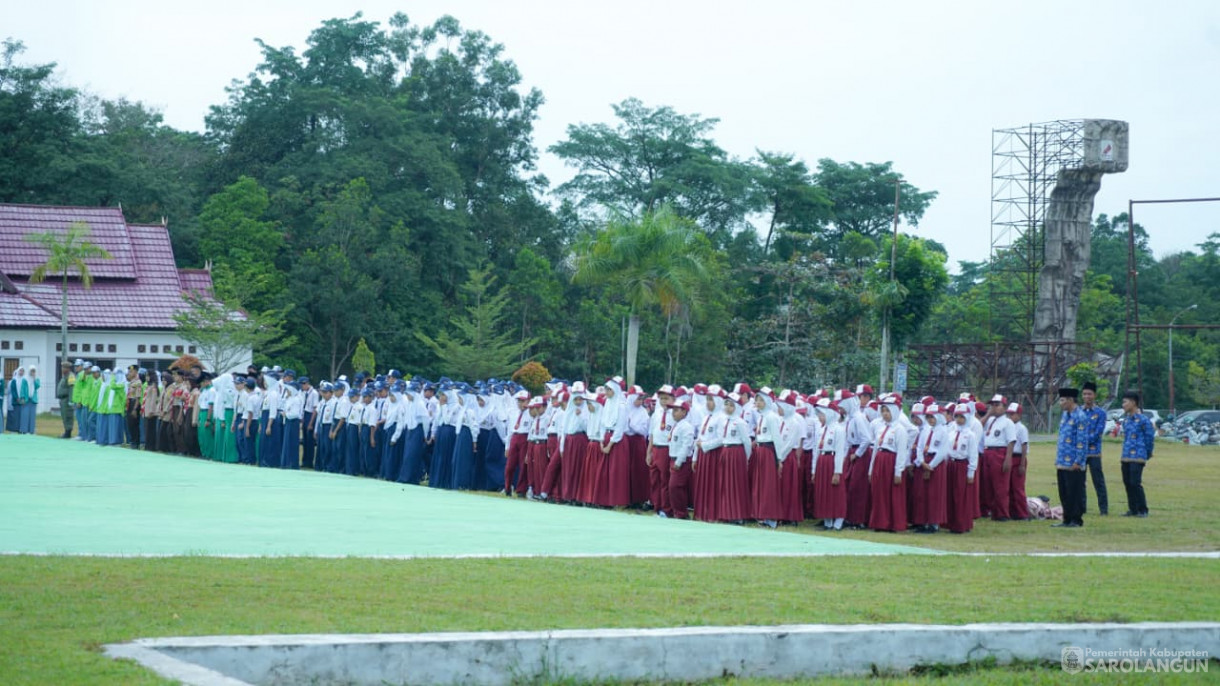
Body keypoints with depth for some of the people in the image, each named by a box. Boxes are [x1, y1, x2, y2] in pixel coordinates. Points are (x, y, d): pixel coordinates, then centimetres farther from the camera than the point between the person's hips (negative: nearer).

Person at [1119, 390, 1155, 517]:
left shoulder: (1143, 420, -10)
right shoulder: (1126, 420, 12)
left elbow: (1150, 438, -4)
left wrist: (1147, 454, 5)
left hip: (1138, 458, -7)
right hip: (1126, 457, 7)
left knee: (1135, 483, -10)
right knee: (1127, 483, 8)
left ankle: (1143, 510, -2)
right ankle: (1133, 509, 16)